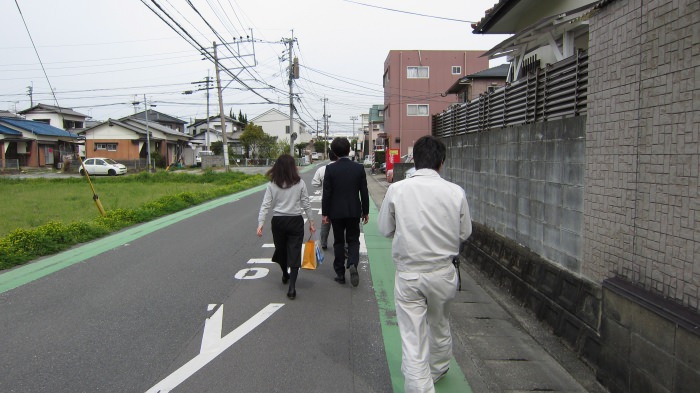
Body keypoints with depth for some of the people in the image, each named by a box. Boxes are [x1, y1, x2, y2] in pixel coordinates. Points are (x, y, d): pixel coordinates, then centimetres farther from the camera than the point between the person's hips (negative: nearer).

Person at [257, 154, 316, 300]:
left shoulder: (272, 185, -3)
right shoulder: (300, 183, -5)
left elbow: (265, 205, -7)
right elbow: (306, 204, -2)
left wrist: (260, 224, -6)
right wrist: (311, 222, 6)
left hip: (278, 221, 2)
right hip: (295, 221, -2)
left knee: (281, 248, 21)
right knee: (294, 252, 0)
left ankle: (285, 275, 43)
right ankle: (292, 286, -8)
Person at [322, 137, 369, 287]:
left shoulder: (330, 169, -9)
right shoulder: (359, 168, -4)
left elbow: (326, 193, -8)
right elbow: (364, 192, 0)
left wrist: (324, 213, 0)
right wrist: (366, 211, 9)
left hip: (336, 212, -1)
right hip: (354, 211, 1)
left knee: (339, 242, 10)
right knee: (353, 240, 12)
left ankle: (340, 274, 14)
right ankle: (353, 264, -12)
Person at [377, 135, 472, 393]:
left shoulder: (397, 190, -12)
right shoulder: (455, 192, -12)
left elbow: (384, 229, -1)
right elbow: (465, 233, -1)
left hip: (408, 274, -2)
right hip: (443, 273, 3)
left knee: (412, 342, 4)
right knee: (440, 326, 27)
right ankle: (437, 371, 51)